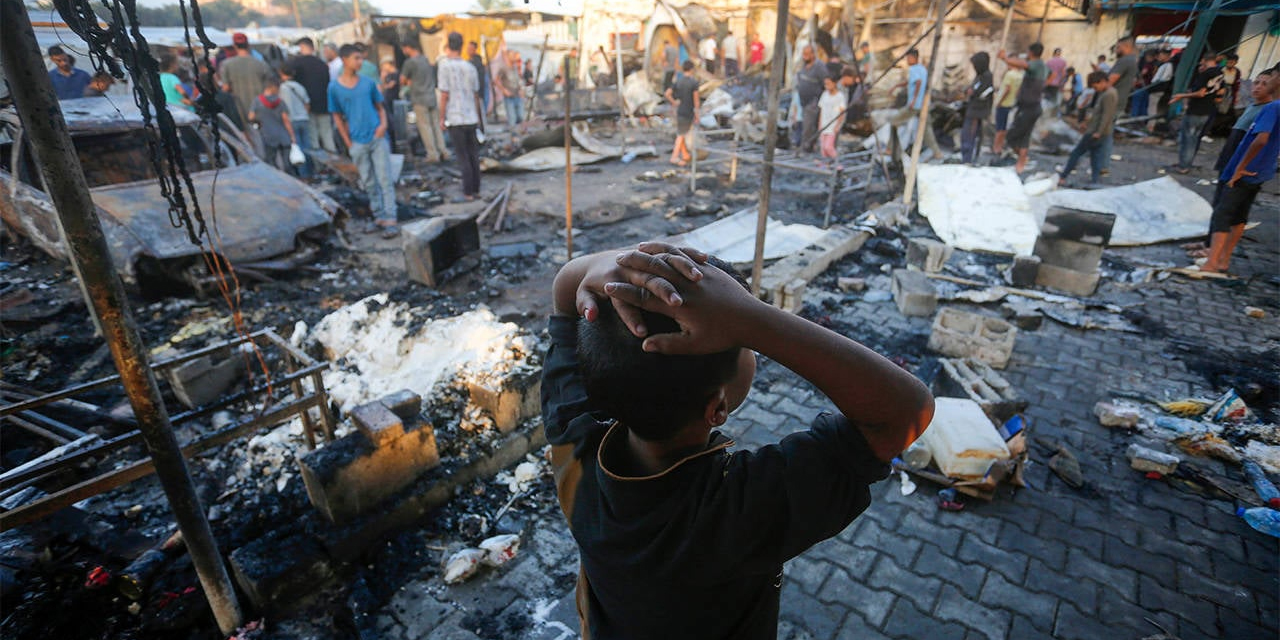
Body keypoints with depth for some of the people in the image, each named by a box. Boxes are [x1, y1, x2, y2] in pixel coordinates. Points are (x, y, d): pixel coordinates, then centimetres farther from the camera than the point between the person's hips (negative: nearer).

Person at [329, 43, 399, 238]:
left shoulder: (368, 83, 4)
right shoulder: (334, 87, 2)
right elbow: (338, 117, 7)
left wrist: (383, 124, -9)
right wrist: (348, 144, 1)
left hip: (378, 138, 0)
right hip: (358, 143, 1)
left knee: (385, 179, -4)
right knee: (368, 183, 8)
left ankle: (390, 220, -3)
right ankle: (379, 217, 20)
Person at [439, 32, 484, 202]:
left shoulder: (444, 66, -8)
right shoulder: (470, 67, 5)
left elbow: (444, 95, -11)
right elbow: (476, 95, 9)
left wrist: (442, 118, -2)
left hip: (455, 119, -4)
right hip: (471, 118, 4)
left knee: (463, 157, 0)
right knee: (473, 155, 12)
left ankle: (468, 192, 4)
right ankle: (476, 190, 17)